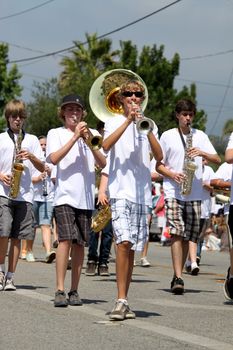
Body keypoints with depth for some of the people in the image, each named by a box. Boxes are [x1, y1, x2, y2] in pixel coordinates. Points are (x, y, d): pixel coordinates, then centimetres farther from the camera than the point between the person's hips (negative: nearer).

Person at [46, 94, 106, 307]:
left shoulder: (92, 134, 15)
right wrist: (74, 137, -12)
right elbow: (54, 159, -10)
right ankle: (60, 290, -16)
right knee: (66, 239, -16)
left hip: (86, 197, 3)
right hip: (65, 195, -3)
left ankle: (74, 291, 9)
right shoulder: (56, 134, 8)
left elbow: (103, 163, 3)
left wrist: (89, 142, -10)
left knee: (79, 243, 2)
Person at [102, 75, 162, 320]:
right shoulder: (115, 122, 7)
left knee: (131, 248, 6)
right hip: (120, 191, -4)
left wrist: (147, 130, -13)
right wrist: (128, 120, -19)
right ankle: (121, 300, -19)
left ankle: (124, 302, 12)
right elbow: (106, 146, -15)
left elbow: (159, 156, 0)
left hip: (141, 193, 4)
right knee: (124, 242, -19)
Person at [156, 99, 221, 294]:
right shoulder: (167, 136, 5)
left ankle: (178, 276, 18)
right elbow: (158, 165, 6)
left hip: (195, 193, 3)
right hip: (173, 192, -3)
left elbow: (217, 160, 5)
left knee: (189, 236, 5)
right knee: (177, 232, -16)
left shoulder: (200, 136, 11)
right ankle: (178, 278, -19)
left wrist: (202, 153, -13)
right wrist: (172, 174, -12)